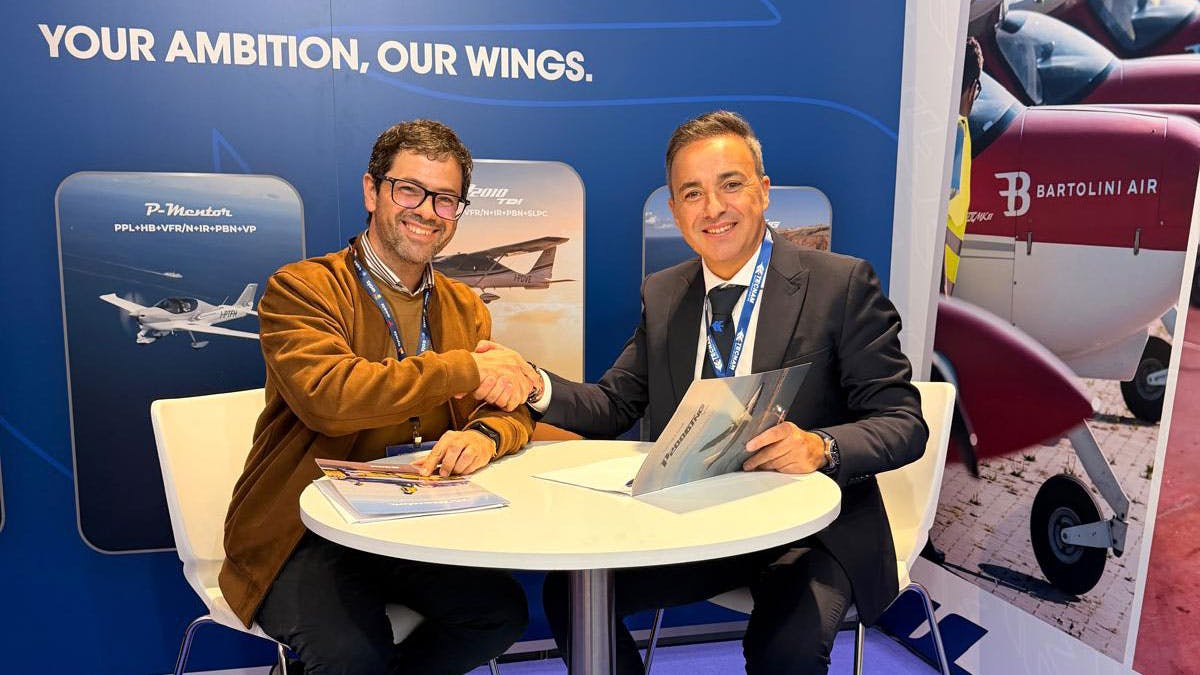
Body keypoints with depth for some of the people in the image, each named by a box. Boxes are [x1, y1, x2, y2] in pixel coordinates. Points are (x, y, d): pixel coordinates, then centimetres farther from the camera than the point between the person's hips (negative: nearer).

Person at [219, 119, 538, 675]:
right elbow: (327, 396, -25)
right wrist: (467, 369, -23)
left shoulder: (466, 309, 11)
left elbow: (511, 408, 4)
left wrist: (487, 434, -21)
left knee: (502, 611, -15)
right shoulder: (300, 288, -7)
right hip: (302, 534, -4)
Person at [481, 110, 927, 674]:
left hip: (811, 526, -3)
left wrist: (821, 447, -29)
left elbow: (904, 423, -8)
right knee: (568, 592, -13)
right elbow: (614, 406, 7)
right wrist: (535, 385, -11)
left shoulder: (842, 284, -7)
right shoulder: (661, 296, 8)